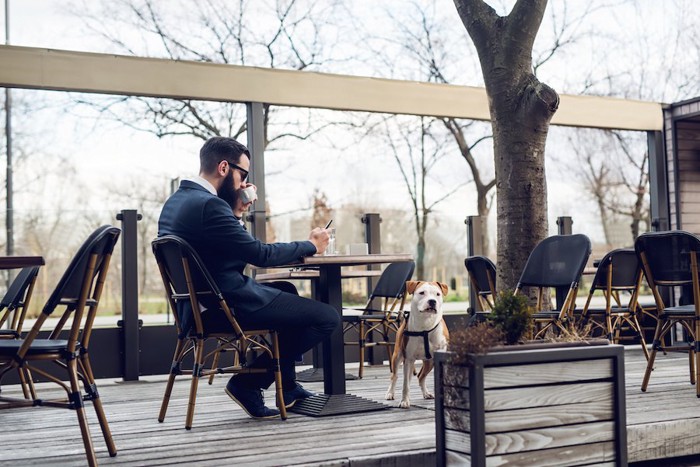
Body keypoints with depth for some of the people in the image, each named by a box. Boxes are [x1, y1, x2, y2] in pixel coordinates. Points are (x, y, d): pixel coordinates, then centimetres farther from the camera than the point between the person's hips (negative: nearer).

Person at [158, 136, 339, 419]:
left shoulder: (175, 201, 11)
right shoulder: (208, 204, -21)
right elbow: (261, 254, -19)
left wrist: (236, 214, 7)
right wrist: (311, 246, -5)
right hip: (227, 307, -11)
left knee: (287, 290, 32)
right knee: (328, 318, -7)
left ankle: (288, 386, 32)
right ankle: (248, 384, 1)